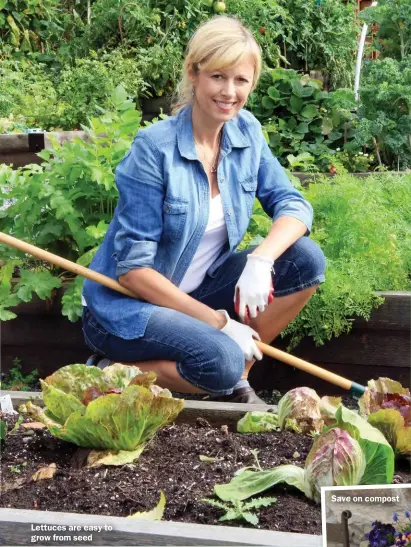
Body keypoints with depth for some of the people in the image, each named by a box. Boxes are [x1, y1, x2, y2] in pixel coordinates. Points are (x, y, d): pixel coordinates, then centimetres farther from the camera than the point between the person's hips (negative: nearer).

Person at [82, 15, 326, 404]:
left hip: (199, 288, 7)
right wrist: (216, 321, -24)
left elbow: (293, 205, -5)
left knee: (305, 260, -11)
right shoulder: (155, 149, -20)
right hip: (130, 304, -7)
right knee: (221, 360, -31)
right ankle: (119, 372, -5)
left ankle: (235, 380, 2)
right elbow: (132, 267, -21)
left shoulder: (246, 131, -2)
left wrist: (261, 259, -27)